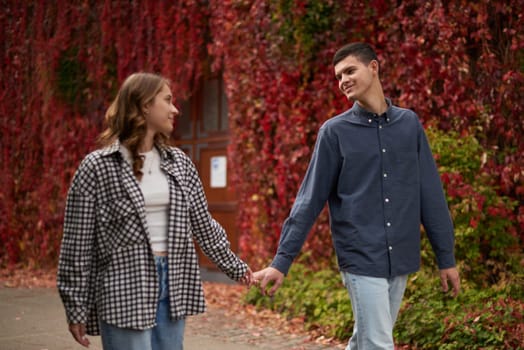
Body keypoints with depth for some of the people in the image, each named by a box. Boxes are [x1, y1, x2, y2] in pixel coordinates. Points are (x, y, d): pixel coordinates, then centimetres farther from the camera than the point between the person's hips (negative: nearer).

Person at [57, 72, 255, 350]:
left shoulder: (179, 163, 9)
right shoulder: (97, 167, -5)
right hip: (124, 293, -5)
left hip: (173, 290, 5)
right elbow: (78, 243, -4)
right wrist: (76, 308, -5)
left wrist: (235, 267, 24)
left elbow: (203, 225, 19)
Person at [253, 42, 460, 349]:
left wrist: (446, 256, 7)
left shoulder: (409, 124, 6)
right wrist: (282, 261, -7)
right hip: (361, 258, -3)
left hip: (401, 258, 3)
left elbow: (431, 194, 7)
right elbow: (309, 200, -2)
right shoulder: (335, 131, -2)